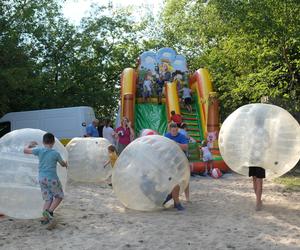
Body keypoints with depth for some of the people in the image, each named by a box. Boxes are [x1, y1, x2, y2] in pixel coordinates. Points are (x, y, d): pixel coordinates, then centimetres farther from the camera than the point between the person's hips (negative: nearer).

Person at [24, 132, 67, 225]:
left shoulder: (39, 150, -3)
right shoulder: (55, 153, -8)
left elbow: (25, 150, 5)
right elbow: (63, 164, 7)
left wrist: (30, 144, 25)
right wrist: (65, 164, 30)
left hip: (41, 178, 4)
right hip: (52, 178, -4)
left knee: (48, 199, 13)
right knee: (59, 196, 12)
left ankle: (45, 218, 7)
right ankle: (49, 211, -9)